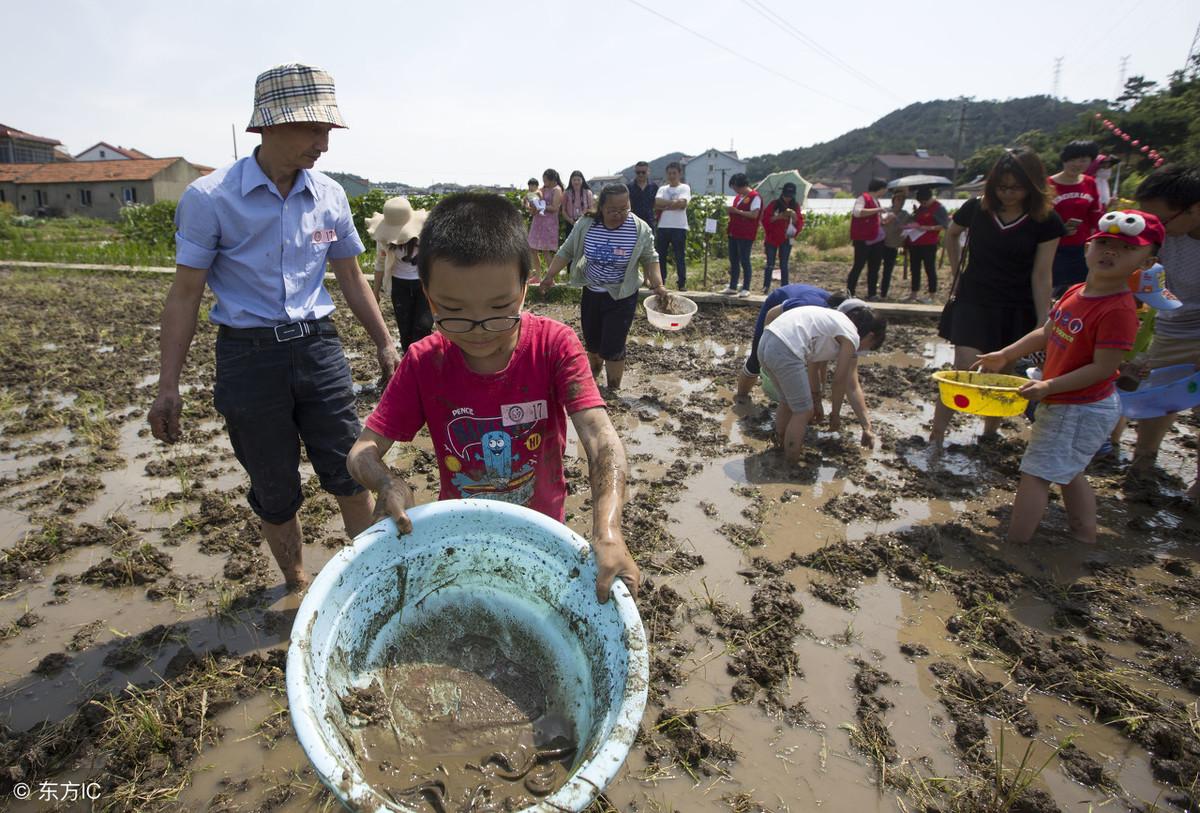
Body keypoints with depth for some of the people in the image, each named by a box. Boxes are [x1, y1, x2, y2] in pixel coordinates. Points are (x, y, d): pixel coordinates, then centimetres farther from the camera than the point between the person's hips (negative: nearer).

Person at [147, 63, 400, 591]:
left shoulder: (329, 195, 2)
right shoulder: (210, 197, -8)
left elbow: (350, 277, 12)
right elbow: (186, 293, -4)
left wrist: (384, 343, 12)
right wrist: (168, 386, -4)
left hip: (317, 347, 3)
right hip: (248, 355, -2)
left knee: (349, 472, 6)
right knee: (275, 490, 10)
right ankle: (295, 583, 32)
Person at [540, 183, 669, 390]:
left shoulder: (640, 229, -16)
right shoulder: (585, 225, -12)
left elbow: (650, 259, -4)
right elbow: (566, 252, 0)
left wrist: (658, 285, -16)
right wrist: (550, 276, -7)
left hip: (621, 298, -3)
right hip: (591, 293, 3)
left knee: (612, 349, -5)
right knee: (592, 343, 18)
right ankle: (591, 379, 45)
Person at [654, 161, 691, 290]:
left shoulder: (684, 188, 2)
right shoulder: (662, 189, 14)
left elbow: (682, 203, -15)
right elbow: (657, 203, -4)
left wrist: (664, 206, -6)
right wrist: (674, 202, -9)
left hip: (679, 227, -4)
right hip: (663, 227, 4)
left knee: (680, 256, 0)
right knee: (660, 255, 7)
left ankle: (682, 283, 6)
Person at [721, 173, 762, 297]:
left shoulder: (754, 197, -9)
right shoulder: (738, 196, 17)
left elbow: (754, 214, -18)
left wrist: (737, 211, -18)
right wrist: (730, 211, 7)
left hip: (746, 235, -8)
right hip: (734, 233, 8)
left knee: (744, 261, -5)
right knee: (733, 261, 9)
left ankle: (746, 288, 0)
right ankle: (732, 287, 15)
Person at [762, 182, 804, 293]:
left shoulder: (795, 206, 4)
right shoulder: (774, 204, -2)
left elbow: (800, 224, 0)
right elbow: (765, 219, -6)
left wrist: (794, 216, -19)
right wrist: (778, 217, -19)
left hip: (786, 239, 1)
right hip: (771, 238, -1)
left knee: (784, 265, 3)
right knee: (770, 264, -1)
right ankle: (766, 287, 4)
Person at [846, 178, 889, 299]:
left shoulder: (875, 201, 20)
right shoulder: (863, 198, -6)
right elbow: (857, 212, -26)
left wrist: (885, 220, 5)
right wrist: (878, 210, -21)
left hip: (878, 240, 8)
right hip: (863, 240, -8)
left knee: (874, 269, 8)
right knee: (858, 267, -6)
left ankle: (871, 295, 13)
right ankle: (849, 294, -1)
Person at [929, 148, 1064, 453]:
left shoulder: (1046, 221, -8)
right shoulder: (977, 208, -5)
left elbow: (1041, 276, -8)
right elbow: (951, 234, 18)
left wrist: (1044, 323, -11)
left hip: (1016, 311, 0)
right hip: (973, 302, 0)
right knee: (963, 370, -9)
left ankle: (990, 433, 30)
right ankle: (936, 437, -4)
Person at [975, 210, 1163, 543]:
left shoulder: (1119, 310, -24)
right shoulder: (1075, 292, 1)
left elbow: (1104, 368, -26)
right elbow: (1046, 333, 12)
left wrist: (1049, 386, -30)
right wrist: (1004, 355, 5)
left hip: (1082, 411, -9)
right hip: (1063, 404, 9)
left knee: (1036, 473, -6)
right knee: (1070, 473, 24)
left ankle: (1014, 544, 1)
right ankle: (1086, 537, 40)